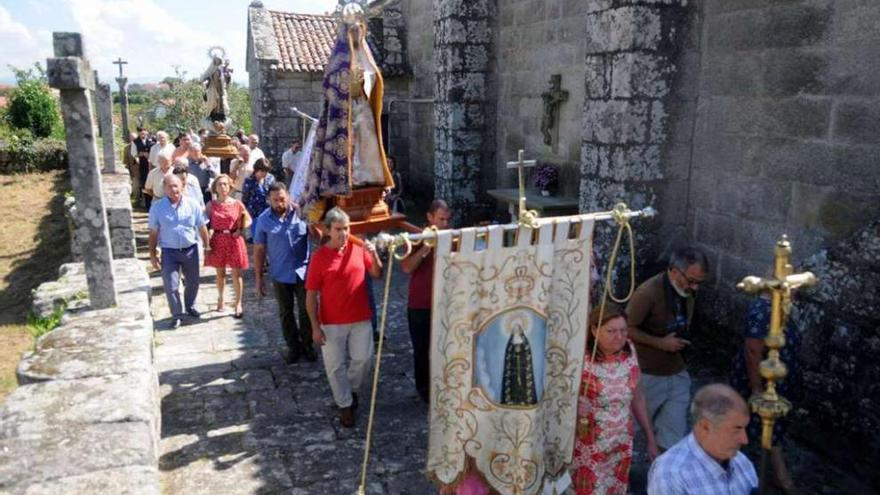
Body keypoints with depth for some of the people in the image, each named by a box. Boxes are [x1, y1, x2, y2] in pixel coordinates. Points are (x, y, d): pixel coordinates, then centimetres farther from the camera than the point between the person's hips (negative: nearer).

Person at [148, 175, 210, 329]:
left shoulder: (192, 205, -5)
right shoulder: (157, 207, -6)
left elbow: (202, 227, 3)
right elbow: (153, 233, -1)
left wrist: (207, 246, 3)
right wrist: (152, 254, 0)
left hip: (191, 249, 2)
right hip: (169, 252, -1)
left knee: (193, 282, 16)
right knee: (171, 285, -3)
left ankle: (190, 307, 40)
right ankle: (177, 315, 14)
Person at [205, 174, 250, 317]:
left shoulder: (237, 204, -4)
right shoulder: (211, 205, -2)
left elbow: (248, 220, 6)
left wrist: (240, 230, -10)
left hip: (234, 240, -1)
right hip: (218, 241, 1)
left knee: (236, 274, 1)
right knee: (220, 273, 13)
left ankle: (238, 304, 11)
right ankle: (221, 298, 34)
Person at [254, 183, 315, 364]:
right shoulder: (263, 220, -4)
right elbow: (259, 250, 1)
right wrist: (259, 279, 1)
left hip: (303, 273, -1)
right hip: (280, 275, 1)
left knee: (306, 311, 8)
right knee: (286, 313, 14)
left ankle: (307, 345, 27)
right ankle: (293, 346, 30)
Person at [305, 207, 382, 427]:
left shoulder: (359, 248, -2)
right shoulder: (319, 257, -10)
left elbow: (377, 274, 6)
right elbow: (311, 294, -7)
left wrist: (374, 255, -14)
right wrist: (315, 326, -10)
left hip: (360, 319, 2)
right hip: (331, 323, -2)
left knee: (363, 358, 8)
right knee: (335, 366, 7)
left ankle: (352, 389, 37)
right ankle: (345, 405, 27)